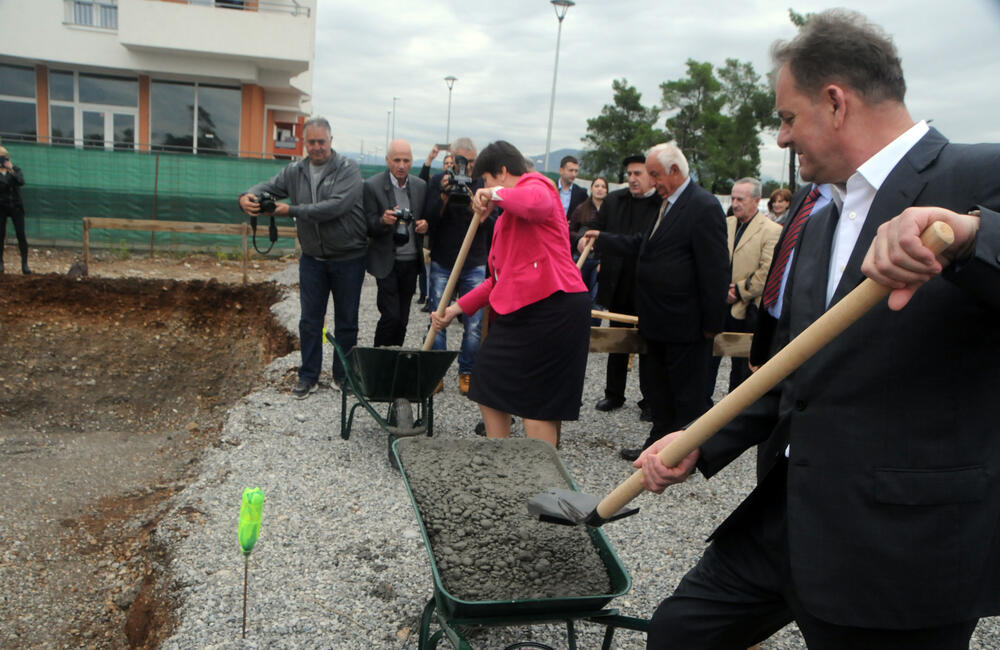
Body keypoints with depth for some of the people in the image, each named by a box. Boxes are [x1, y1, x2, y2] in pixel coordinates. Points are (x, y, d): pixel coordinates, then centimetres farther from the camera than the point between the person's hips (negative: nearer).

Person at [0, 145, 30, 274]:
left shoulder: (16, 169, 5)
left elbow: (21, 182, -13)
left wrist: (11, 170, -22)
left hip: (16, 206, 0)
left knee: (21, 235, -6)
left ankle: (24, 264, -3)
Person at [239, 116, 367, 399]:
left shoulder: (348, 169, -12)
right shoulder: (295, 171, 4)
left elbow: (336, 206, -25)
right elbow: (269, 186, 6)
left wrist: (292, 210, -23)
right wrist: (248, 196, -19)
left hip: (348, 258, -3)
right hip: (312, 257, 4)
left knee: (346, 320, 8)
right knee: (310, 320, 8)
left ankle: (343, 375, 23)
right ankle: (309, 375, 21)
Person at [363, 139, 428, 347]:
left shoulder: (420, 186, 6)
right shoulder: (372, 186, -7)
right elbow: (369, 226, -7)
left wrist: (424, 225, -8)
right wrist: (383, 220, -29)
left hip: (411, 261, 5)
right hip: (387, 261, -4)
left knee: (403, 318, 9)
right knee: (391, 316, -8)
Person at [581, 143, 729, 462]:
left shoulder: (704, 207, -17)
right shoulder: (667, 204, 12)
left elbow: (715, 269, -19)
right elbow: (641, 245, 21)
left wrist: (711, 323, -18)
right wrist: (602, 238, 19)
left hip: (686, 325, -9)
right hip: (659, 322, 9)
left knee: (686, 394, 5)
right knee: (659, 388, 20)